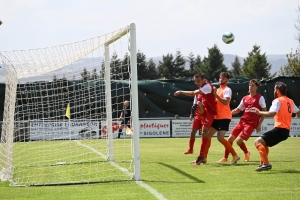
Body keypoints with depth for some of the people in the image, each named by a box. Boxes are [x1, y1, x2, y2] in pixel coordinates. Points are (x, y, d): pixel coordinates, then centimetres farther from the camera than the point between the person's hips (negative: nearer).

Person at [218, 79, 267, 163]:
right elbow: (238, 110, 21)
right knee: (230, 139, 0)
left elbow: (264, 111, -3)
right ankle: (225, 158, 12)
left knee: (238, 140, -16)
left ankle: (246, 153, 13)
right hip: (242, 121, 6)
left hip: (251, 124, -6)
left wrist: (259, 124, -9)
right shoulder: (245, 98, 15)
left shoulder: (260, 98, -2)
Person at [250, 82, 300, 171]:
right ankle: (263, 164, 26)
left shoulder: (277, 101, -10)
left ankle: (266, 163, -29)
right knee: (263, 142, 27)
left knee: (258, 142, -15)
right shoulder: (290, 101, 15)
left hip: (280, 129, -9)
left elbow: (272, 113, -27)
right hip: (286, 130, 9)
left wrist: (259, 112, -24)